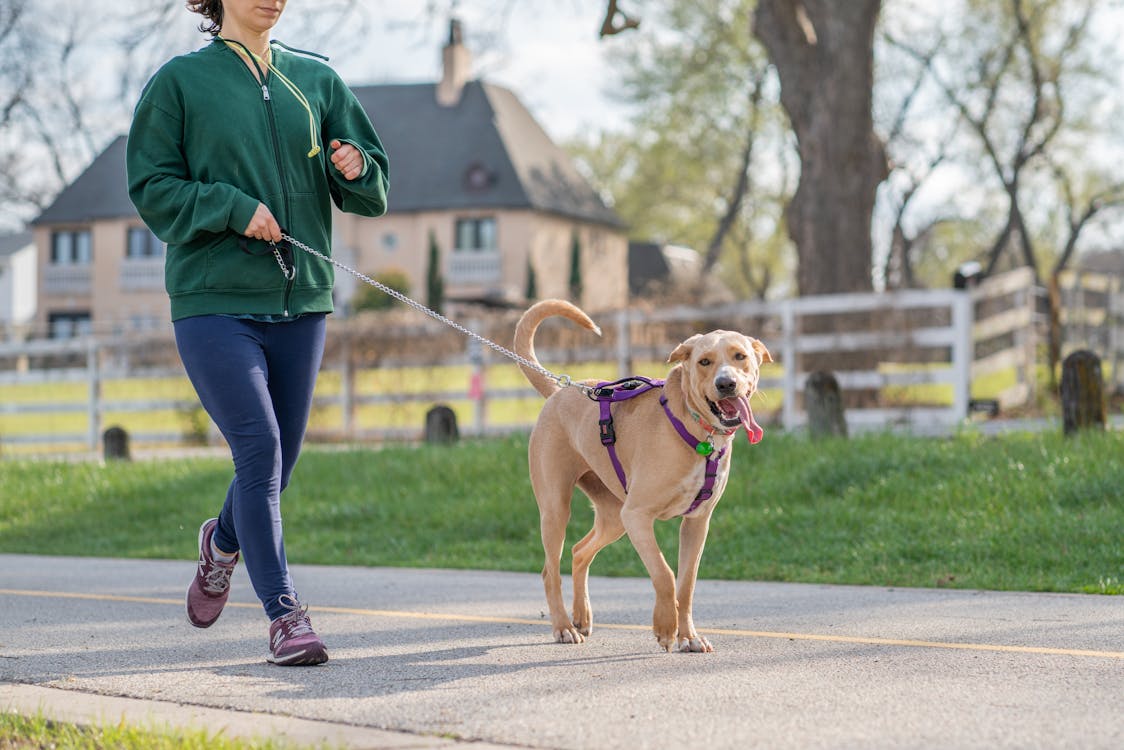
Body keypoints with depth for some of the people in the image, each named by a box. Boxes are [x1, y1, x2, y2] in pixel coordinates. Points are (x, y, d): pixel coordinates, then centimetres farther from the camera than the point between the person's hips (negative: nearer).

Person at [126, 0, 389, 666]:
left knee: (279, 457, 11)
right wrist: (233, 207, -15)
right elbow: (152, 187, -1)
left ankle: (225, 541, 43)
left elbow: (374, 192, 13)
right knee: (258, 448, -15)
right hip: (215, 298, -4)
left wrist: (355, 167, -10)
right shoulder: (181, 80, 2)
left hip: (301, 299, 4)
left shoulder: (317, 80, 11)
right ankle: (286, 614, -10)